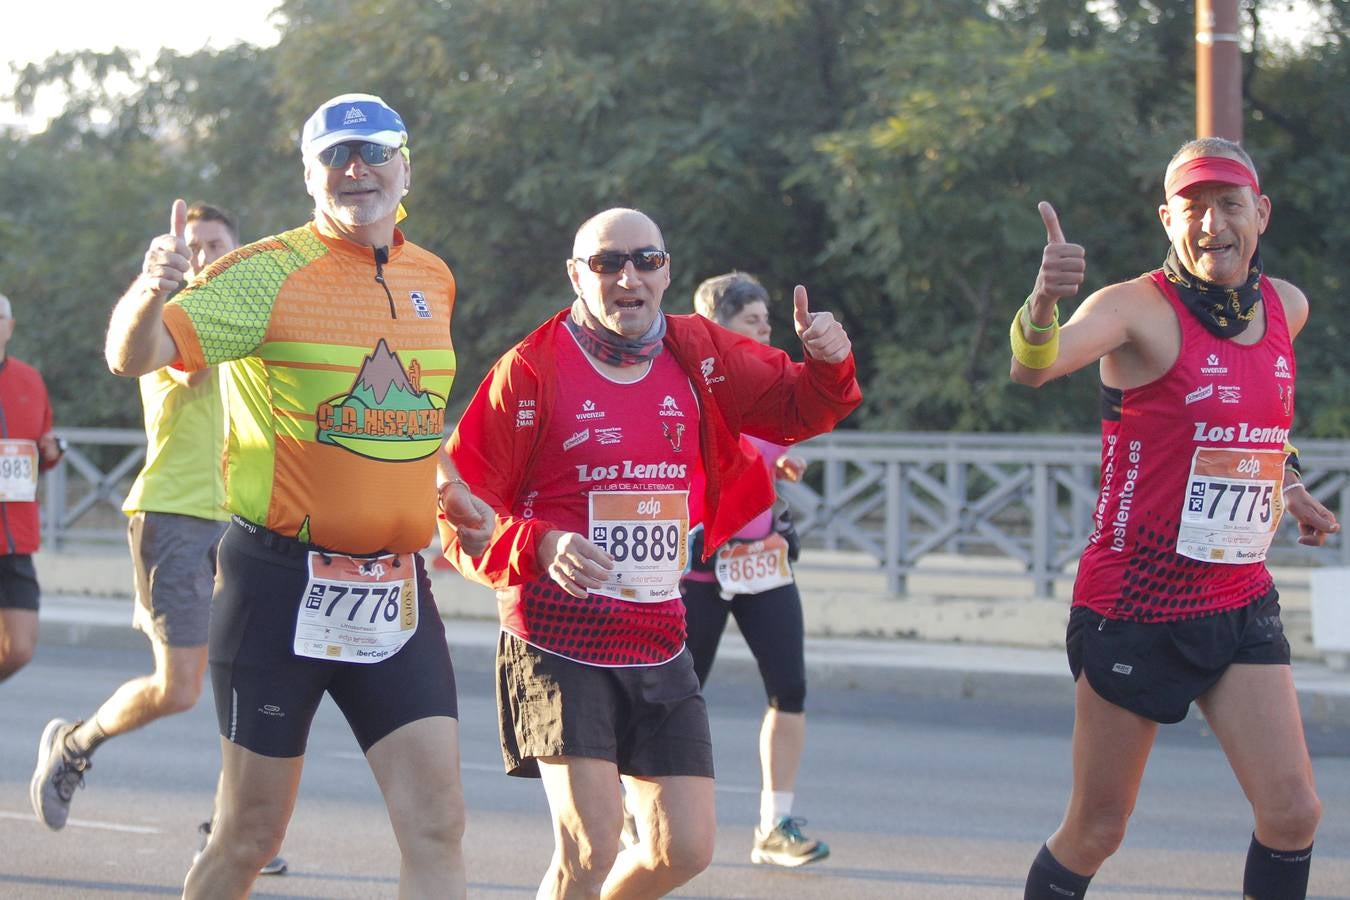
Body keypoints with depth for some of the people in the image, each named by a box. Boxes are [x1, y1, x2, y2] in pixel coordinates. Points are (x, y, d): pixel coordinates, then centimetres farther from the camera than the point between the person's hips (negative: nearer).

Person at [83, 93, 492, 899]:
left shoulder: (433, 280, 9)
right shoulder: (270, 273, -9)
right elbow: (135, 356, -22)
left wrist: (441, 489, 12)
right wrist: (151, 293, -43)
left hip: (396, 589, 5)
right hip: (282, 581, -4)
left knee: (437, 829, -5)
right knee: (252, 833, 3)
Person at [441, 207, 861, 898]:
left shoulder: (699, 356, 7)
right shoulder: (532, 371, -8)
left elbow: (796, 409, 18)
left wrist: (828, 366, -4)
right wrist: (541, 546, -26)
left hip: (659, 649, 5)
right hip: (557, 648, -5)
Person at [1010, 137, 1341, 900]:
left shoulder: (1286, 308, 5)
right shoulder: (1140, 307, -14)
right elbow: (1034, 370, -35)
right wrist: (1043, 304, -55)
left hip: (1242, 606, 5)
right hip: (1135, 604, -5)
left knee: (1293, 814, -6)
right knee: (1096, 831, 3)